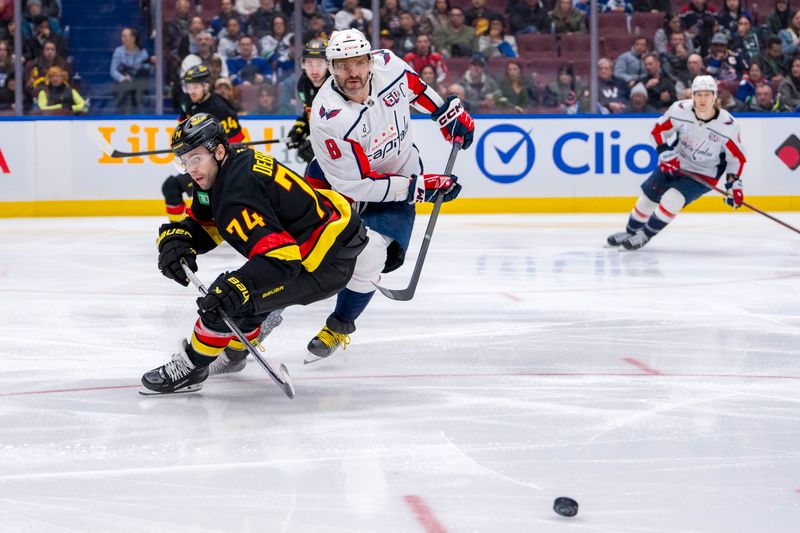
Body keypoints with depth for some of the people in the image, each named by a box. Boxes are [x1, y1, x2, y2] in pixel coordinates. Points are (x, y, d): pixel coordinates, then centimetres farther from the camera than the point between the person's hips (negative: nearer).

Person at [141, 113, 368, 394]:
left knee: (228, 300, -14)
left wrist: (240, 286, -46)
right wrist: (175, 239, -7)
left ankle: (191, 367, 3)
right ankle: (234, 351, 49)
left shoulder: (236, 197, -27)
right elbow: (201, 224, 13)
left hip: (327, 263, -11)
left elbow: (282, 258, -36)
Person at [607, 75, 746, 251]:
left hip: (704, 175, -3)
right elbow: (659, 130, -3)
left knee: (671, 199, -23)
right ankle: (630, 232, 31)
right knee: (648, 197, 6)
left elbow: (737, 156, -9)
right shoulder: (680, 110, -19)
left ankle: (645, 236, -5)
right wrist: (666, 153, -15)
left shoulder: (728, 125, -22)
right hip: (674, 164, 3)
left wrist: (734, 182, -17)